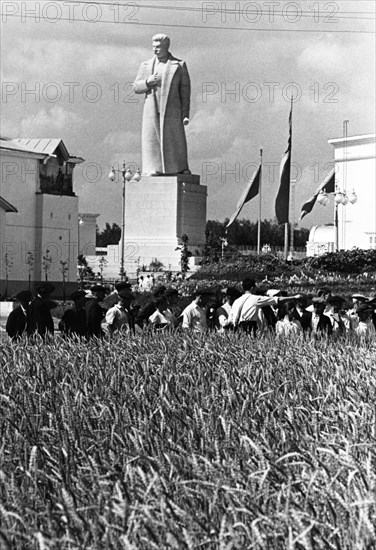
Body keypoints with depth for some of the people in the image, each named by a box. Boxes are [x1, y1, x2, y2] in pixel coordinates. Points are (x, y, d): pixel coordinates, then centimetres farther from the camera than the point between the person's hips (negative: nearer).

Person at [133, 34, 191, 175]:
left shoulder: (179, 65, 6)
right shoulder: (146, 65, 13)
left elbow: (185, 90, 3)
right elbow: (136, 87, 12)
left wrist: (185, 113, -4)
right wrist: (147, 82, -10)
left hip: (171, 109, -2)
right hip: (152, 109, 2)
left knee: (175, 139, -1)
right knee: (152, 138, -2)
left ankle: (181, 168, 8)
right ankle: (154, 168, 2)